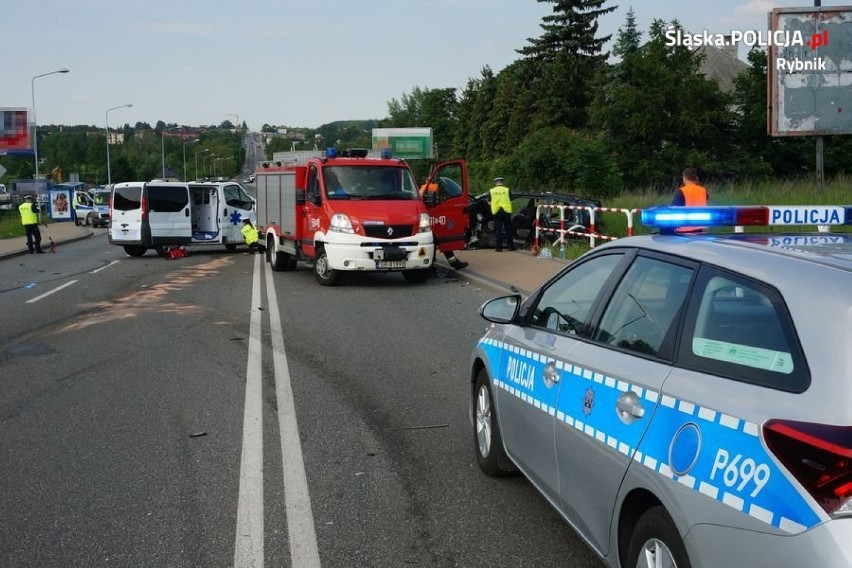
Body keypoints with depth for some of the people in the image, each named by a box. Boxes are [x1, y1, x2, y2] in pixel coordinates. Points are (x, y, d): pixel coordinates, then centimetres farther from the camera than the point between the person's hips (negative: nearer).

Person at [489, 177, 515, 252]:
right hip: (506, 211, 0)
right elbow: (511, 200, 7)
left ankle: (498, 247, 0)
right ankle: (511, 246, 12)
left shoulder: (491, 191, 3)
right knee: (509, 229, 9)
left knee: (498, 230, 3)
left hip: (496, 212, 0)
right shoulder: (507, 190, 0)